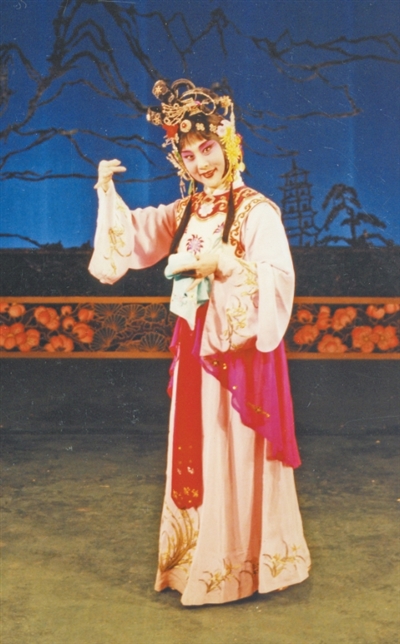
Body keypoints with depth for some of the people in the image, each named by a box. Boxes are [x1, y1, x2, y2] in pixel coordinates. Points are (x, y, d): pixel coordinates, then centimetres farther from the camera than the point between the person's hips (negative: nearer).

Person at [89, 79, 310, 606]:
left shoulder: (257, 211, -9)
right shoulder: (182, 212, 10)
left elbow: (279, 279, -18)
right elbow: (132, 239, 15)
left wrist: (225, 263, -24)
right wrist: (108, 192, 5)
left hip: (242, 347, -6)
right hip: (195, 345, 7)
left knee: (239, 452, 1)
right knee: (196, 452, 12)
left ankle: (245, 560, 15)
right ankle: (201, 555, 27)